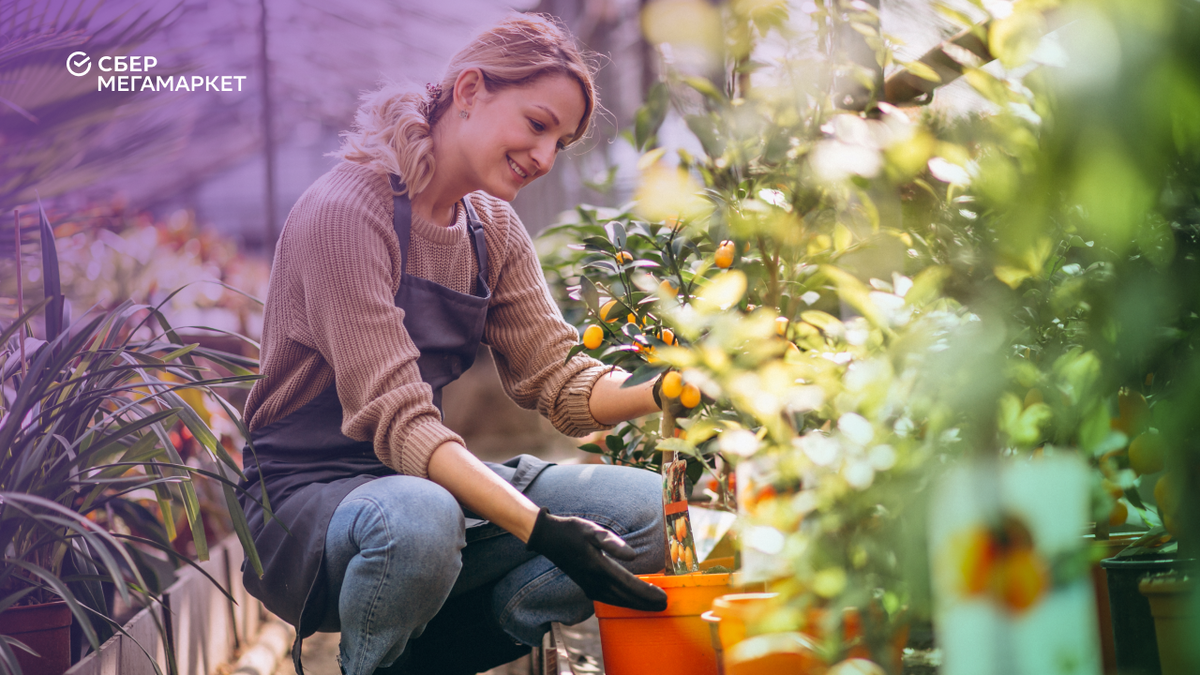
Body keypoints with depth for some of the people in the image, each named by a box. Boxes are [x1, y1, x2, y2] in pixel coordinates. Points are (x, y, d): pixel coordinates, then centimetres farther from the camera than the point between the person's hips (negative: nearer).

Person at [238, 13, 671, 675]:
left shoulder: (492, 229, 7)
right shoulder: (347, 210, -18)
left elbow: (556, 380, 1)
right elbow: (396, 419, -26)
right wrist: (544, 531, -34)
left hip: (426, 478, 7)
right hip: (304, 493, -7)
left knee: (640, 504, -12)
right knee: (420, 520, -40)